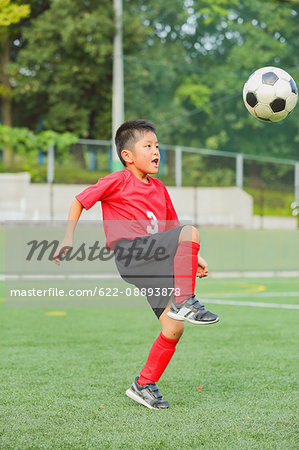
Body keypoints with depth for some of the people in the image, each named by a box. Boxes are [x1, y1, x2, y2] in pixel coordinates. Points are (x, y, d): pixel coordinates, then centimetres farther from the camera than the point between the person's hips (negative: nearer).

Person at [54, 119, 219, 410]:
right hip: (130, 252, -7)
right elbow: (80, 201, 8)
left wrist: (194, 258, 20)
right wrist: (68, 238, -1)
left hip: (154, 261, 7)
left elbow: (171, 231, 31)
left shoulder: (159, 189, 23)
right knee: (192, 231, -25)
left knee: (174, 329, -4)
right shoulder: (118, 181, 3)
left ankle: (144, 385, 10)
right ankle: (184, 303, -25)